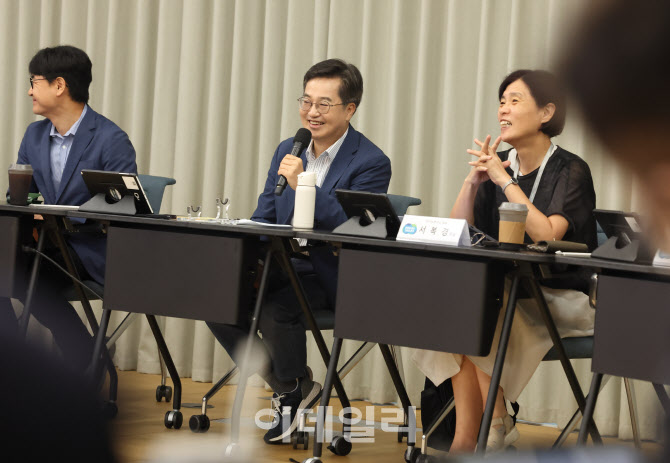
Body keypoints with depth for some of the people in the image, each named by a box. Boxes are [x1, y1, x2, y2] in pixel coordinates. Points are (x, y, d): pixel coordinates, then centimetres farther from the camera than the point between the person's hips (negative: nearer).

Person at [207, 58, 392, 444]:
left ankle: (293, 390, -1)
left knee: (277, 309, -33)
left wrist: (302, 185, -28)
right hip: (283, 265, 7)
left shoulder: (371, 163, -9)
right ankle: (284, 384, 2)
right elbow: (264, 217, 15)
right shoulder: (288, 151, 12)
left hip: (331, 278, -6)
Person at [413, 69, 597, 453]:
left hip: (564, 300, -6)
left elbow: (548, 236, -24)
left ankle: (496, 422, -12)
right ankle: (466, 437, -21)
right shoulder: (499, 167, 9)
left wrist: (506, 181, -21)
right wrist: (473, 182, -9)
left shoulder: (570, 171, -8)